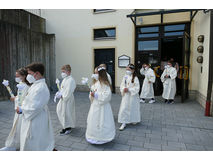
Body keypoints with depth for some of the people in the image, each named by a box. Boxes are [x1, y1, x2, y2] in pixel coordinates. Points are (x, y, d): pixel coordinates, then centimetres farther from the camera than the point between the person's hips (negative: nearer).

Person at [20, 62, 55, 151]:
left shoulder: (41, 88, -28)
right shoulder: (36, 85, 5)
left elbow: (35, 108, -27)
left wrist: (22, 109, -14)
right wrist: (22, 108, 1)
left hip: (36, 122, -10)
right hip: (31, 120, 10)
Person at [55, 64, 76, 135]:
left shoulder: (70, 80, -21)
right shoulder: (65, 79, 10)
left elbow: (68, 92, -25)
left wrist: (61, 96, -18)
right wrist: (59, 92, 0)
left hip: (67, 99, -10)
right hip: (63, 98, 10)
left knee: (66, 112, 0)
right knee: (60, 110, 19)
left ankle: (67, 128, 18)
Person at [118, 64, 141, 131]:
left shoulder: (135, 78, -12)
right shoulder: (125, 77, 3)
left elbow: (137, 88, -15)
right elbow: (122, 85, 5)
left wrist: (129, 89, -21)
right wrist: (123, 89, -16)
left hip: (133, 96, -3)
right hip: (125, 96, 4)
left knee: (133, 108, 13)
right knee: (124, 109, 0)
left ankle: (134, 120, 38)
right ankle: (124, 123, 9)